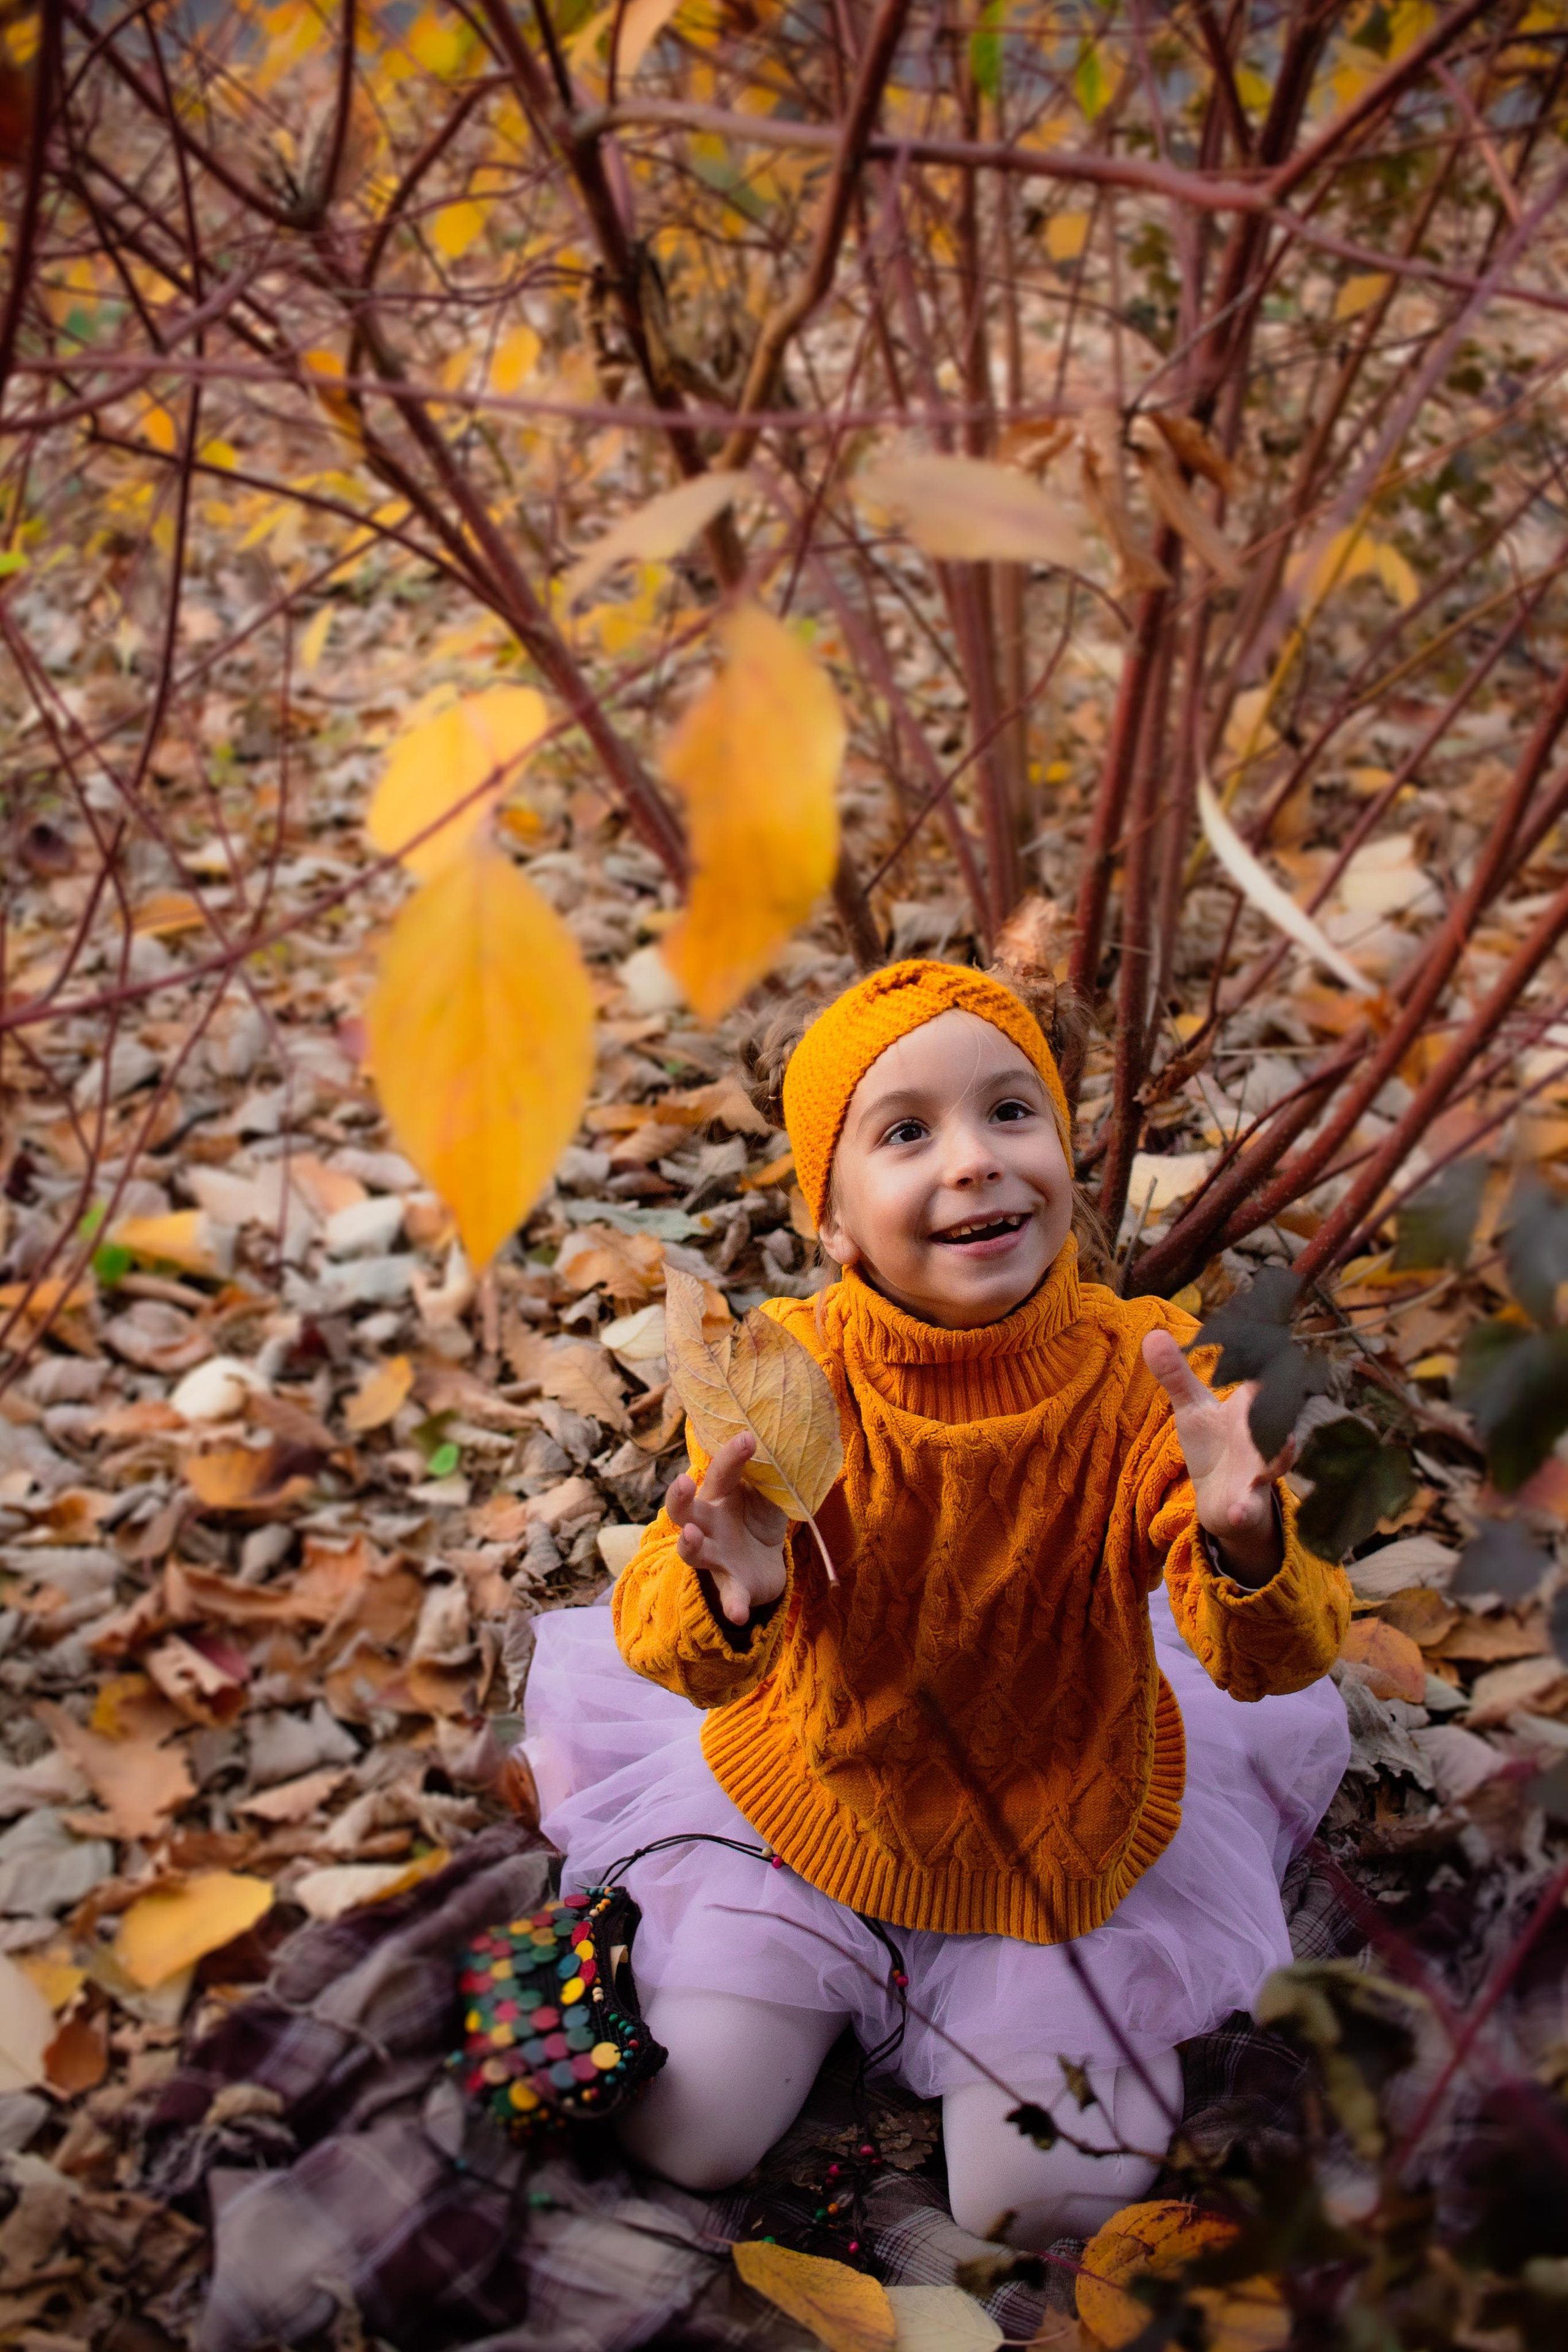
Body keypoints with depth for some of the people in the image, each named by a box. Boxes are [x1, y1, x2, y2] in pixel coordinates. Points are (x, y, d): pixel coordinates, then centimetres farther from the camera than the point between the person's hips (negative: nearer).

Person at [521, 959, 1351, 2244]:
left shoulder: (1135, 1375, -25)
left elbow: (1275, 1663, -30)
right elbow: (667, 1649, -29)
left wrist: (1243, 1544, -54)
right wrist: (725, 1602, -54)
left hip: (1068, 1827, 0)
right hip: (814, 1801, 0)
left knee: (1037, 2202, 2)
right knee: (687, 2138, 1)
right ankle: (827, 1969, 30)